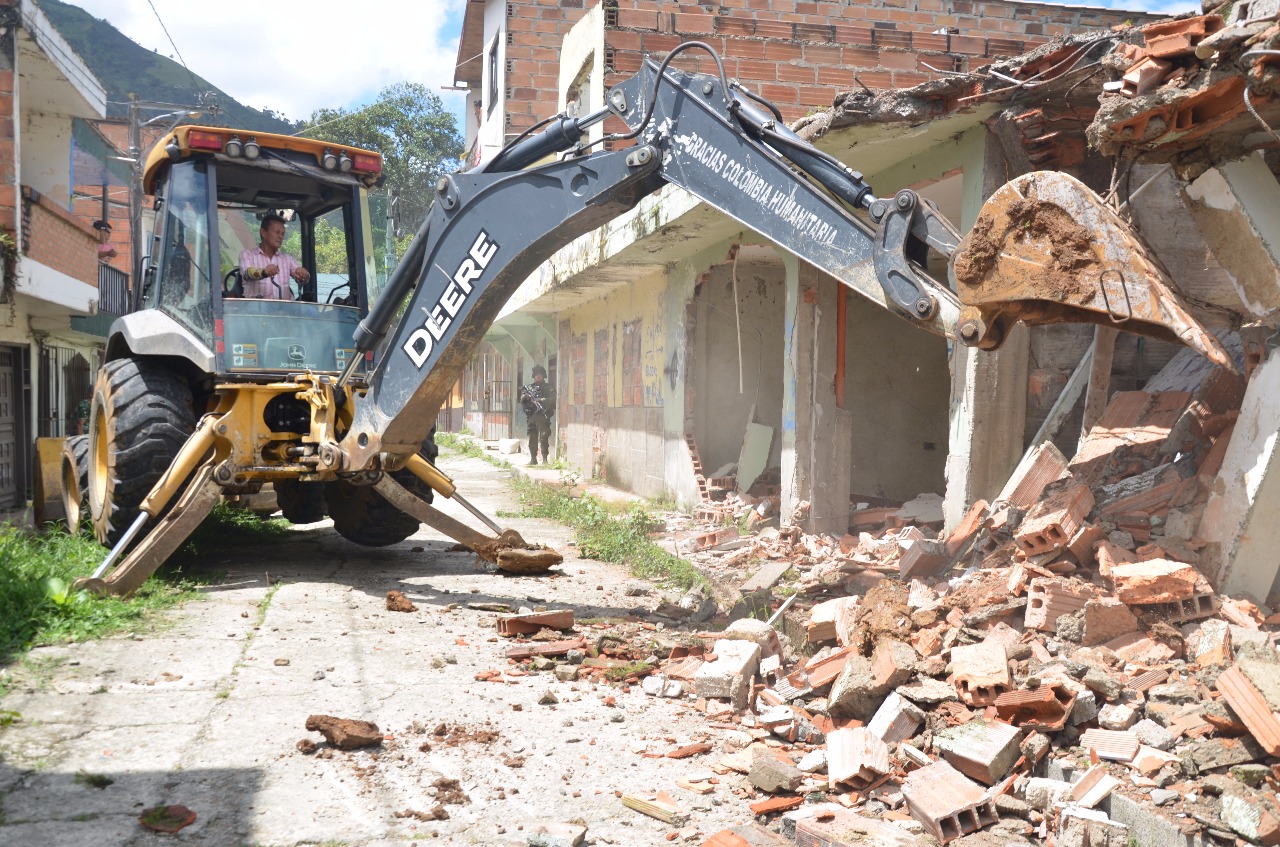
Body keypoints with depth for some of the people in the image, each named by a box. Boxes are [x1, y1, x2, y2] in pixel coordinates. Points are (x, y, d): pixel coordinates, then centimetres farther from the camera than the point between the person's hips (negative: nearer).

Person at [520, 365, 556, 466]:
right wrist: (524, 397, -8)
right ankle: (533, 458, 12)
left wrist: (541, 400, -19)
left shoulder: (547, 387, 4)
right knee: (532, 438, 6)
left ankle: (545, 458, -6)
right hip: (532, 416, 4)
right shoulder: (529, 388, 16)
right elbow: (522, 400, 14)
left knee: (543, 438, -9)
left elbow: (553, 399, -9)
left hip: (543, 416, -4)